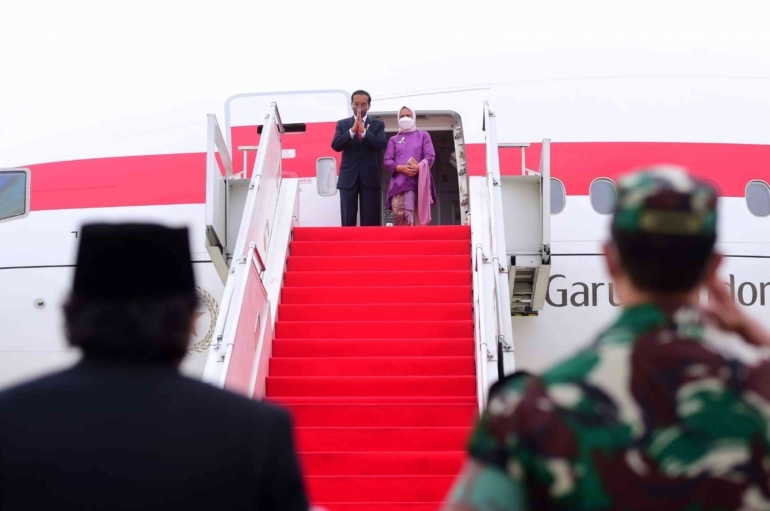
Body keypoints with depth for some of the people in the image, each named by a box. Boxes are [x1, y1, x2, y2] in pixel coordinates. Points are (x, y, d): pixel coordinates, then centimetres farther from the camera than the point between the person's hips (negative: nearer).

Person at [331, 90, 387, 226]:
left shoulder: (378, 124, 7)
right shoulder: (342, 124, 9)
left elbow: (380, 145, -8)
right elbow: (336, 145, -5)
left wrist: (364, 131, -17)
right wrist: (352, 130, -16)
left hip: (370, 176, -1)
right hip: (348, 177, 1)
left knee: (371, 221, -2)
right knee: (348, 220, 0)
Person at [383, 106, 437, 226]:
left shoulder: (423, 135, 19)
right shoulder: (393, 140, 22)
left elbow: (430, 156, 6)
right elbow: (387, 161, 8)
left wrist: (418, 167, -15)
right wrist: (402, 168, -12)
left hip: (419, 183, -1)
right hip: (399, 184, 1)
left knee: (419, 219, -10)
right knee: (400, 217, -13)